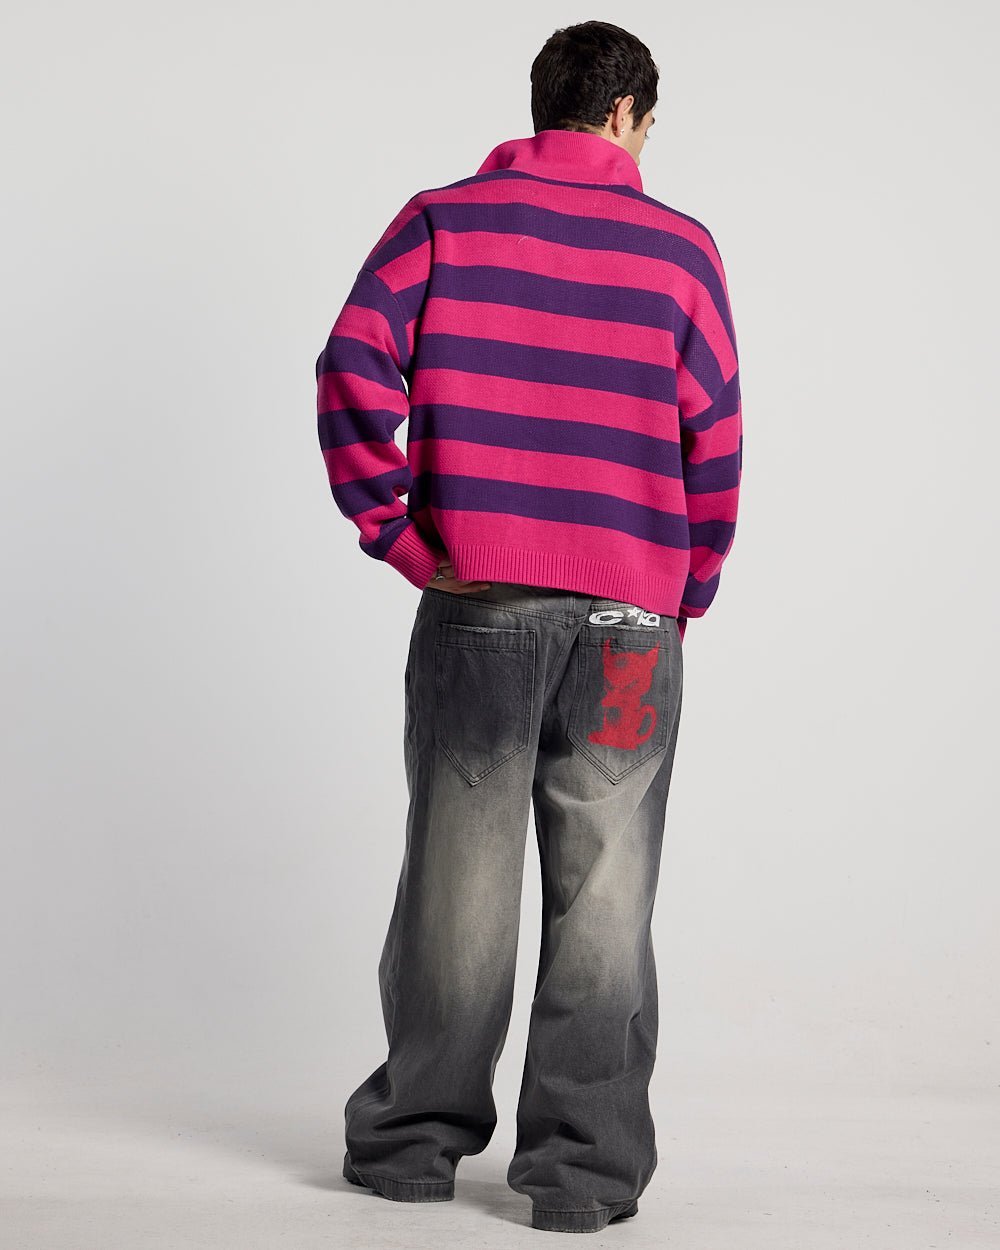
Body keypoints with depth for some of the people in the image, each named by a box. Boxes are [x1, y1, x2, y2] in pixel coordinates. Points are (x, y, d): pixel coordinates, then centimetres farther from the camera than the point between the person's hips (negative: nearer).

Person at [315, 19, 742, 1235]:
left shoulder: (444, 218, 5)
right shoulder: (679, 247, 4)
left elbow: (353, 370, -7)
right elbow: (714, 443, 0)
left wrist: (398, 535, -2)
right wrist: (688, 595, 9)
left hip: (476, 599, 1)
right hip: (629, 616, -1)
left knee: (458, 873, 10)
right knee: (604, 892, 5)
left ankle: (417, 1136, 21)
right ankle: (584, 1165, 11)